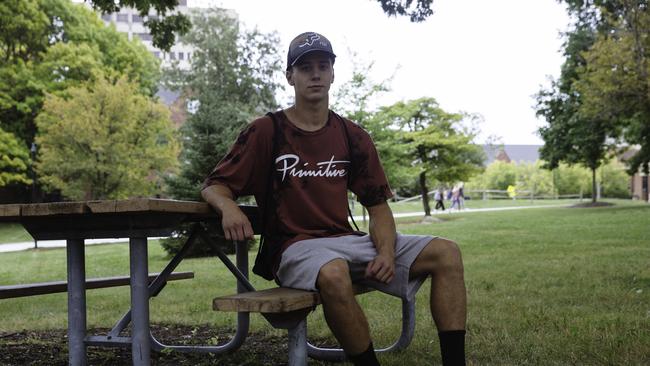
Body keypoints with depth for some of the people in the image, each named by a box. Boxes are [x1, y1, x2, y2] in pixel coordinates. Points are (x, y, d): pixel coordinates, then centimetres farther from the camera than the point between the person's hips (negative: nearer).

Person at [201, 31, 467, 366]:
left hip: (346, 240, 5)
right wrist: (229, 207, -24)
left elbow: (377, 207, 10)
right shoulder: (266, 132, 1)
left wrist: (386, 253, -10)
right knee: (334, 273, -41)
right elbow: (213, 185, 1)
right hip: (294, 247, -5)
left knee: (445, 253, -11)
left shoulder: (353, 137, 11)